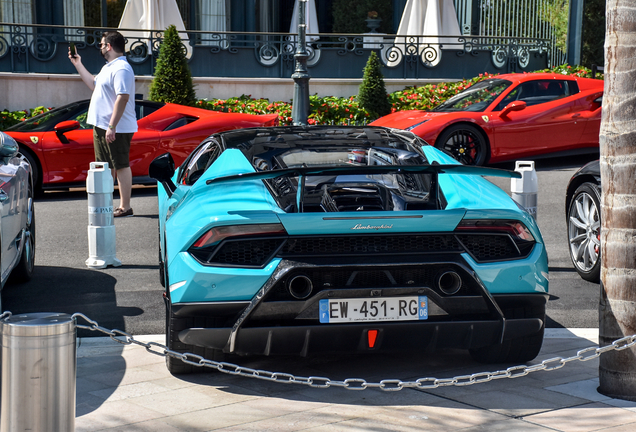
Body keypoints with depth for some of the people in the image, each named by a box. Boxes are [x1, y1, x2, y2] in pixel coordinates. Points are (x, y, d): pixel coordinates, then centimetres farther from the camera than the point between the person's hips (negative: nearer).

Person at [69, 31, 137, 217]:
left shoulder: (121, 69, -18)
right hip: (101, 126, 11)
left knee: (121, 167, -4)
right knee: (106, 167, 16)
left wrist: (111, 127, -28)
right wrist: (77, 64, 31)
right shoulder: (109, 67, 17)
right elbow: (94, 84, 33)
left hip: (116, 129, -11)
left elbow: (123, 98, -26)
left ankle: (125, 207, 1)